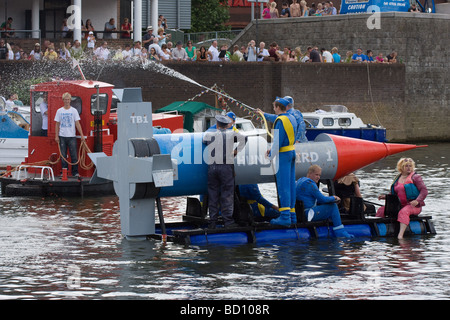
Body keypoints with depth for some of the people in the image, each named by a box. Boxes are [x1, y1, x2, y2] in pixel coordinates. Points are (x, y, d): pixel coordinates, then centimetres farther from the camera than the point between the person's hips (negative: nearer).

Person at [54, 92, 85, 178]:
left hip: (72, 136, -1)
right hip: (62, 136, 1)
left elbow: (77, 124, 2)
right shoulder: (59, 111, 7)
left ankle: (75, 172, 0)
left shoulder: (74, 111, 4)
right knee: (63, 155, 3)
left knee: (74, 155, -4)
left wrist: (82, 135, -5)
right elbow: (57, 124, 9)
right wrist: (56, 136, 2)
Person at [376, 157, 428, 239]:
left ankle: (400, 235, -52)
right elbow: (393, 194, 26)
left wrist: (417, 201, -24)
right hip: (399, 205, 7)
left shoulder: (415, 177, 0)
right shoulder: (397, 179, 17)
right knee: (381, 210, -6)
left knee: (403, 212, -39)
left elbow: (424, 191, -8)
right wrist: (385, 196, 7)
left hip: (413, 206, -7)